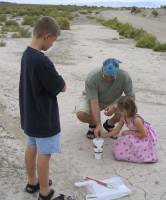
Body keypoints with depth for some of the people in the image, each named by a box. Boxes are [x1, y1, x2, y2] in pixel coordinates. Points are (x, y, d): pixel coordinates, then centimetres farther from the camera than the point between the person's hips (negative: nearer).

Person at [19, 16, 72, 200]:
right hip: (44, 117, -9)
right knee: (44, 154, 5)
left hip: (30, 114, 9)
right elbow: (62, 88, -18)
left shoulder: (26, 54, 1)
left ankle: (32, 182, 39)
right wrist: (56, 81, -1)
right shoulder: (42, 61, -28)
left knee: (31, 147, 21)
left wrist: (52, 80, -2)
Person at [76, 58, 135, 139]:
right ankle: (93, 124, 6)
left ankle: (109, 124, 6)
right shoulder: (92, 78, -34)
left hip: (113, 100, 2)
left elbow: (131, 97, -21)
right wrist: (98, 125, -42)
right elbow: (94, 103, -35)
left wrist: (115, 107, -37)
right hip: (92, 98, -2)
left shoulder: (125, 77, -28)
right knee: (81, 114, -30)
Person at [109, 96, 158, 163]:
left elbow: (143, 134, -26)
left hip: (146, 137, -8)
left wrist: (130, 132, -23)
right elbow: (117, 130, -4)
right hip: (136, 136, 8)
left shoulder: (136, 120, -33)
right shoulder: (123, 118, -11)